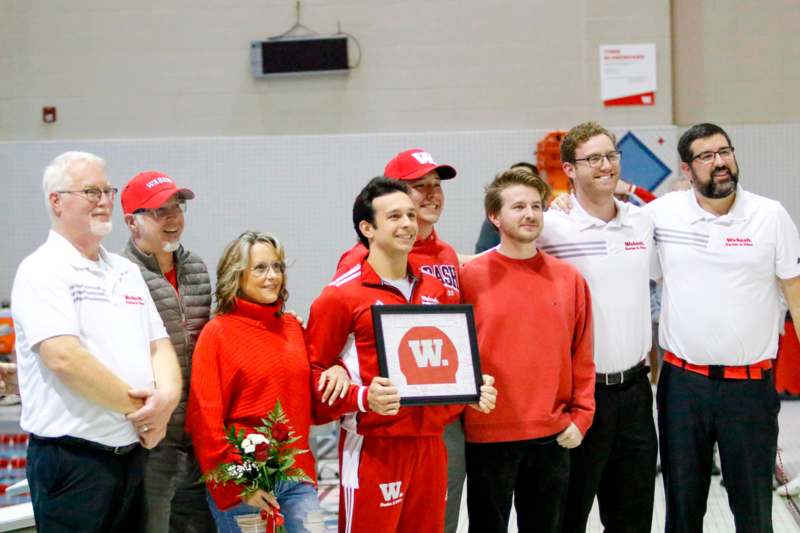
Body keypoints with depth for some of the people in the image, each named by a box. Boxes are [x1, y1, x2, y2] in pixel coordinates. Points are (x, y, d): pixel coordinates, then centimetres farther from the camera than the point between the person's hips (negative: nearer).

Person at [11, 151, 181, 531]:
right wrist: (138, 407, -13)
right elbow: (64, 357, -20)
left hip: (133, 453, 7)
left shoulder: (127, 271, 15)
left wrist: (166, 399, -9)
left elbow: (159, 346, 12)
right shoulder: (42, 271, -9)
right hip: (72, 459, -7)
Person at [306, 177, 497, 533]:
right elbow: (315, 372, -9)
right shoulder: (341, 296, -6)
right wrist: (362, 398, -23)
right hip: (373, 446, -6)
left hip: (430, 444, 6)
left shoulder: (436, 291, 14)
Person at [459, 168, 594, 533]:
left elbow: (582, 358, 7)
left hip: (553, 437, 3)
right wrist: (464, 410, -6)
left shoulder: (569, 279, 5)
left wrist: (580, 417, 1)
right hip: (488, 436, -3)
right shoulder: (470, 278, -5)